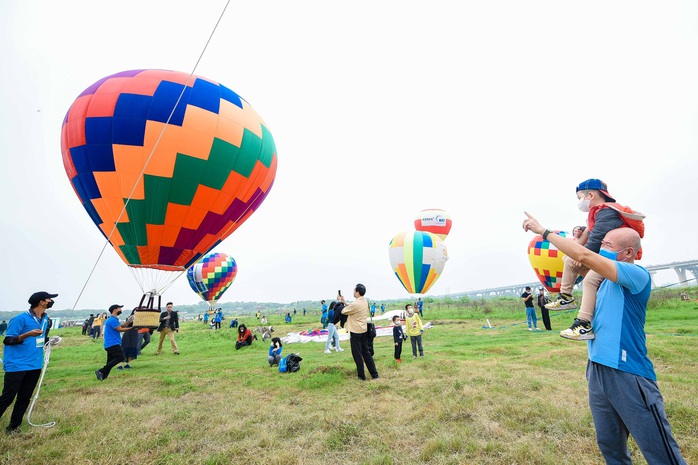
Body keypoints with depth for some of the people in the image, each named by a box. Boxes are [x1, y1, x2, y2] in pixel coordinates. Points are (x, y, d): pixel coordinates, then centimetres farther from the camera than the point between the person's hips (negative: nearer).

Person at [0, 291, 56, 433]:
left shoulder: (45, 319, 8)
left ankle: (13, 427, 22)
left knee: (25, 398, 11)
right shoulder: (21, 318, -14)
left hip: (35, 365, 7)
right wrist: (28, 334, -28)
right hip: (16, 365, -6)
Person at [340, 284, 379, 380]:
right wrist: (344, 302, 10)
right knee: (366, 352, 16)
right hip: (364, 331, 8)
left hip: (355, 332, -8)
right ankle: (374, 374, 20)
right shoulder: (365, 302, 4)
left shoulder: (356, 304, -23)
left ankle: (361, 376, 15)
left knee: (357, 354, 5)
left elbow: (344, 311, -12)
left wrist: (341, 302, 4)